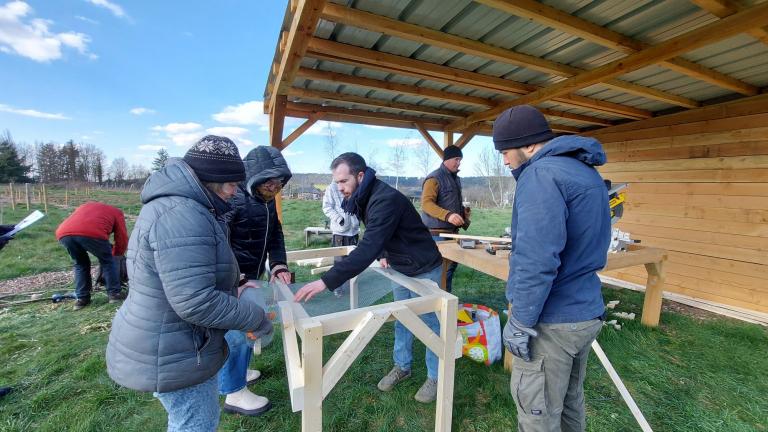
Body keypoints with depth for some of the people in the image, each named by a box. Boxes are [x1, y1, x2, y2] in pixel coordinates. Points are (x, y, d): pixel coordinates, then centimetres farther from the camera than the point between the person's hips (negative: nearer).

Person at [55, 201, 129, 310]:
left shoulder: (85, 206, 43)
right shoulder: (116, 212, 29)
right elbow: (122, 238, 23)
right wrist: (115, 254, 42)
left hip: (63, 233, 5)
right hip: (91, 233, -5)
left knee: (80, 264, 27)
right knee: (108, 261, 18)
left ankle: (81, 298, 28)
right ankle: (114, 293, 22)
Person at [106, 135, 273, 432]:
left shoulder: (176, 204, 7)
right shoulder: (182, 215, -30)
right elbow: (196, 302, -33)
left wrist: (231, 287, 10)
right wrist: (256, 318, -21)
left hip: (172, 344, 10)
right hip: (172, 354, -10)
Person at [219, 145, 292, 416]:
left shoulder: (267, 199, 2)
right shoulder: (233, 200, -26)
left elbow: (275, 234, 8)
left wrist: (278, 264, -7)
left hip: (249, 277, 9)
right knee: (236, 333, 4)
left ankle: (236, 371, 47)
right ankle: (234, 393, 25)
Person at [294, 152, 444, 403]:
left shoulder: (385, 199, -33)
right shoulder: (365, 198, -3)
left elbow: (367, 248, -42)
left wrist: (327, 281, -44)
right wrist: (385, 254, -6)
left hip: (423, 270, -8)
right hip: (400, 268, 8)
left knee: (429, 323, 9)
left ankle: (435, 377, 29)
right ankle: (402, 366, 39)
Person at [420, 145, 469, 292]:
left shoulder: (456, 178, 18)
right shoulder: (434, 178, -11)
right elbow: (426, 203, -21)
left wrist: (464, 211, 9)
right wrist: (448, 215, -32)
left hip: (452, 231, 9)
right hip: (437, 233, -8)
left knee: (451, 265, 13)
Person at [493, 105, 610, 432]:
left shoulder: (541, 174, -20)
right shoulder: (587, 171, 12)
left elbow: (537, 260, -28)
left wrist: (520, 321, -19)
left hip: (553, 322, -10)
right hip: (587, 312, 10)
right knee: (569, 400, 26)